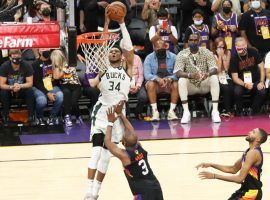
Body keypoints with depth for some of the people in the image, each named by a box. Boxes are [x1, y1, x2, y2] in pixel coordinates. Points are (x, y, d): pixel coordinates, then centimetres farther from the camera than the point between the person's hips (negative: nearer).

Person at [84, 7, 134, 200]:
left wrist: (122, 23, -7)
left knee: (107, 151, 5)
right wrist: (106, 23, -8)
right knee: (97, 147, -14)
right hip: (102, 109, -1)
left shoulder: (127, 68, 8)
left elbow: (129, 47, -3)